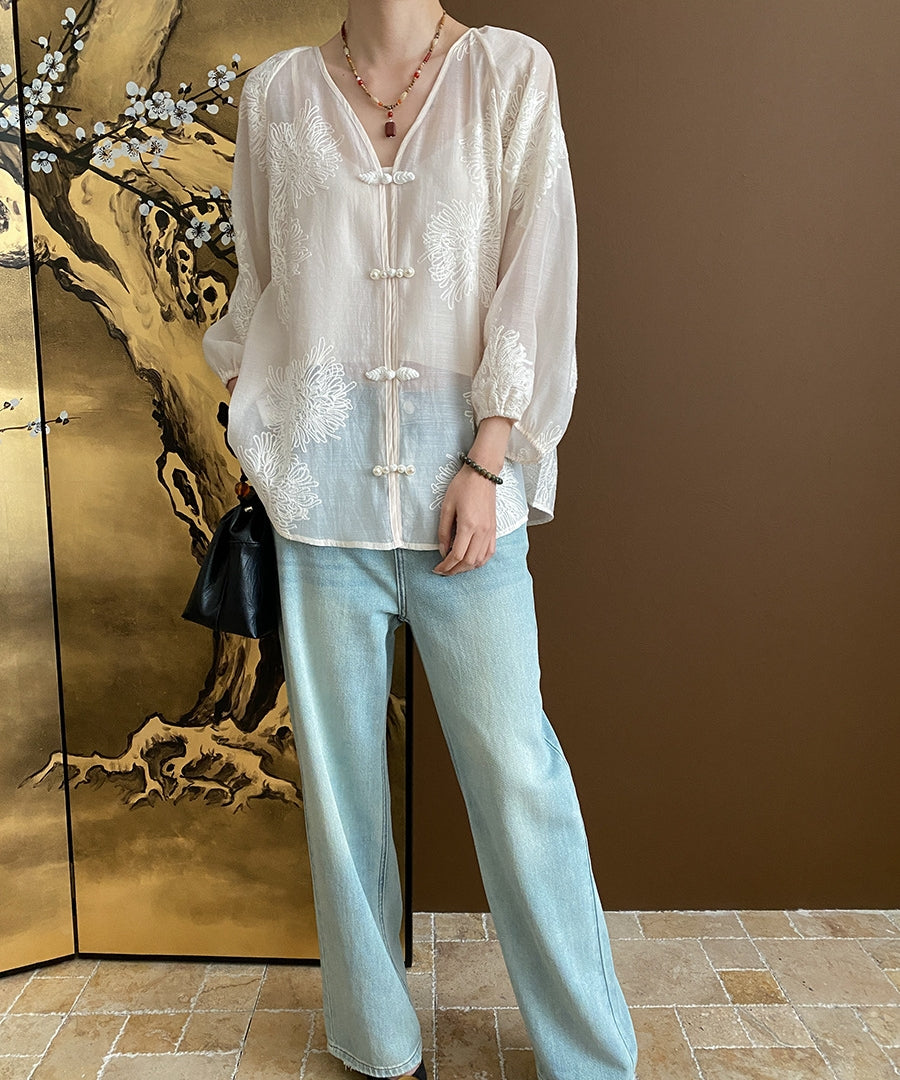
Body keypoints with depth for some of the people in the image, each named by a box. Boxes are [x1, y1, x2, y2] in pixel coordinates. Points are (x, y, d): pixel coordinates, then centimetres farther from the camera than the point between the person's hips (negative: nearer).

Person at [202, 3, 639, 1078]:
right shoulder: (276, 92, 12)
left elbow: (533, 275, -1)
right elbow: (258, 288, 15)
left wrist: (487, 464, -8)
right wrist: (253, 445, 12)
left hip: (461, 471, -1)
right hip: (321, 476, 2)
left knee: (515, 764, 1)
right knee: (339, 761, 8)